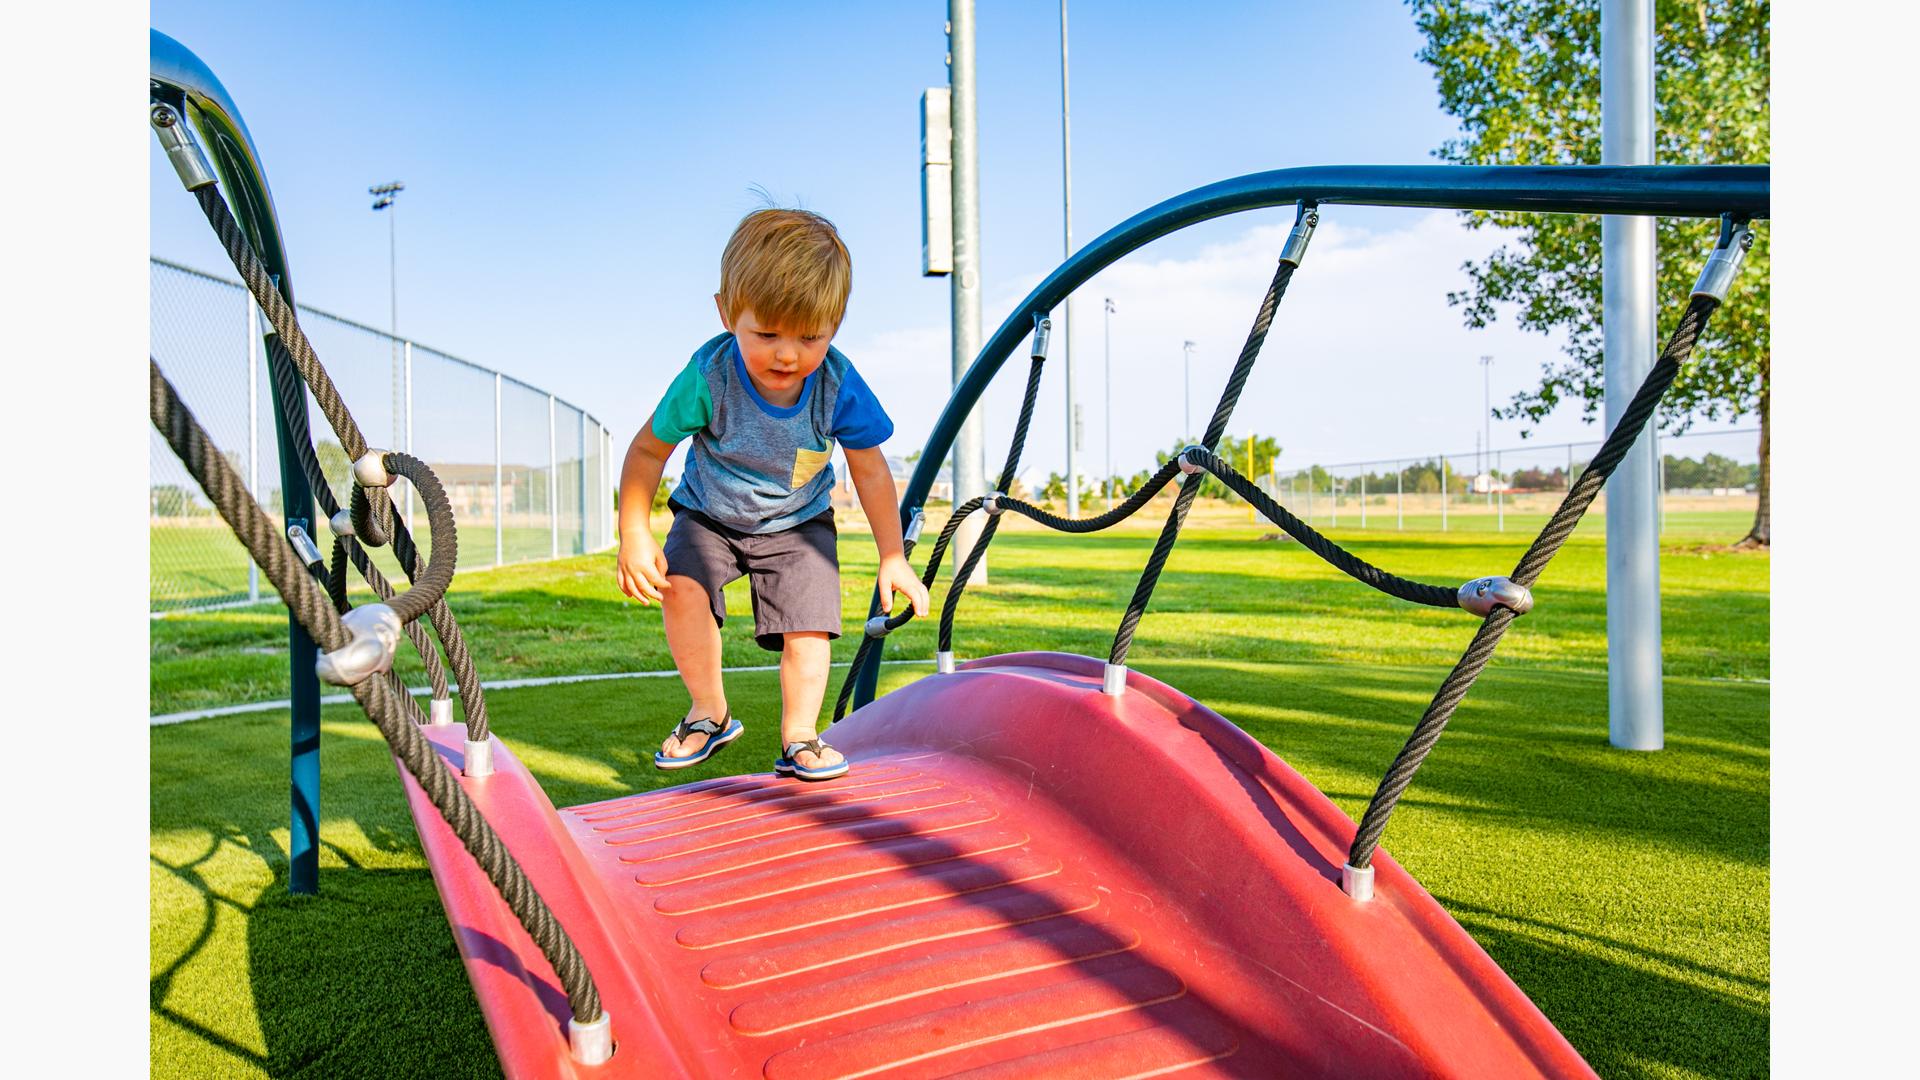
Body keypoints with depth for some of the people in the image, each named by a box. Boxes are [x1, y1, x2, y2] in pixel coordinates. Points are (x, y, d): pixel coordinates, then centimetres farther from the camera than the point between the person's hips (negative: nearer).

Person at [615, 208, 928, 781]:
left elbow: (870, 470, -8)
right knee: (680, 585, -24)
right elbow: (648, 449, -14)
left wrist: (892, 558, -6)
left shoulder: (838, 385, -24)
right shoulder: (707, 378, -29)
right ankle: (710, 713, -2)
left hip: (798, 523, 1)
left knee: (807, 626, -13)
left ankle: (798, 739, 10)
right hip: (710, 514, 0)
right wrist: (634, 534, -22)